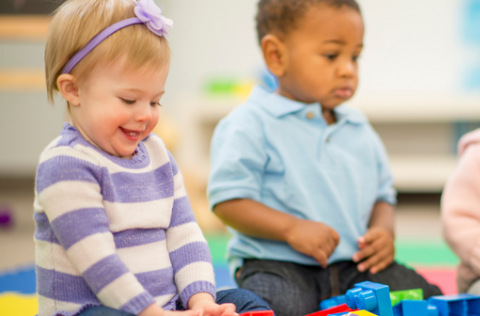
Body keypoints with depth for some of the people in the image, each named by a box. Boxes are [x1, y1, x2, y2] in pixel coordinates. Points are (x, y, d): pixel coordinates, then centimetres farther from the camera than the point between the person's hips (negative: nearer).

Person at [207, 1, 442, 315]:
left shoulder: (359, 130, 17)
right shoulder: (250, 124, -5)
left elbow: (382, 195, 23)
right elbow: (228, 200, -10)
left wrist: (384, 231, 0)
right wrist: (292, 229, -21)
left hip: (355, 266, 6)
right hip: (276, 264, -5)